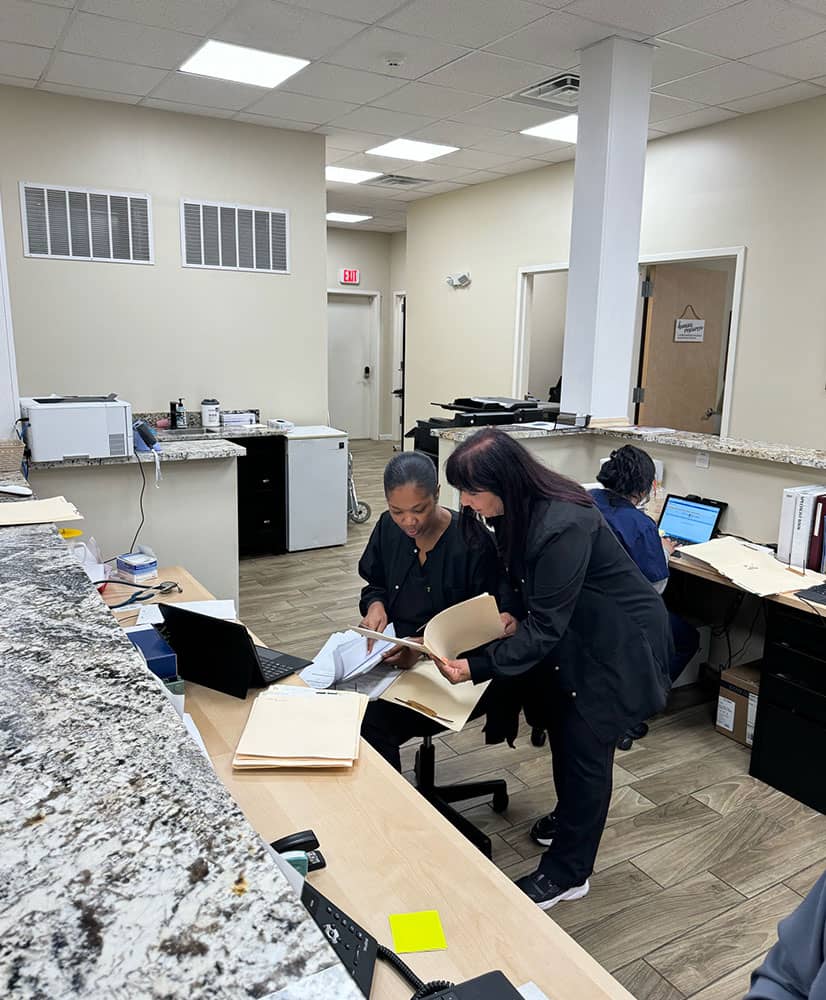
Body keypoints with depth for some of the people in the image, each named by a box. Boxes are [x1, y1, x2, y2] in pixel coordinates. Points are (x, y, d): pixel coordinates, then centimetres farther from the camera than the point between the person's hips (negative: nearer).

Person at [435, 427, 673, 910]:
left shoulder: (564, 526, -36)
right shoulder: (521, 509, -8)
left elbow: (546, 626, -31)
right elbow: (521, 579, 8)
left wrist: (476, 667, -32)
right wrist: (511, 613, -9)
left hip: (619, 641, -8)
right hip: (575, 631, 9)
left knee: (585, 746, 1)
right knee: (562, 728, 21)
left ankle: (566, 875, 18)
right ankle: (570, 815, 46)